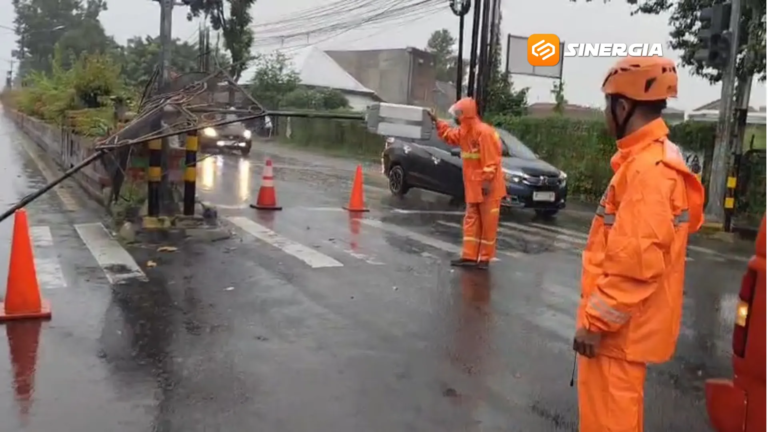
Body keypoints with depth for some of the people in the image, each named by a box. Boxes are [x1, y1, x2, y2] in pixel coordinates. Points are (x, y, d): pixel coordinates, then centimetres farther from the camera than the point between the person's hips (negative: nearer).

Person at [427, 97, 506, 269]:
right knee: (471, 221, 8)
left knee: (488, 223, 0)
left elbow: (491, 159, -22)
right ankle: (469, 256, 11)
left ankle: (485, 258, 6)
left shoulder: (484, 132, -18)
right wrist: (437, 121, 22)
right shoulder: (464, 132, 10)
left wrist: (487, 181, -24)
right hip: (473, 187, 9)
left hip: (488, 187, -9)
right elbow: (450, 136, 30)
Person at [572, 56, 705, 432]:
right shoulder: (651, 159, 10)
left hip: (617, 325, -10)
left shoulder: (648, 168, -23)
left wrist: (595, 321, -20)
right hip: (622, 319, 10)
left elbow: (636, 260, -27)